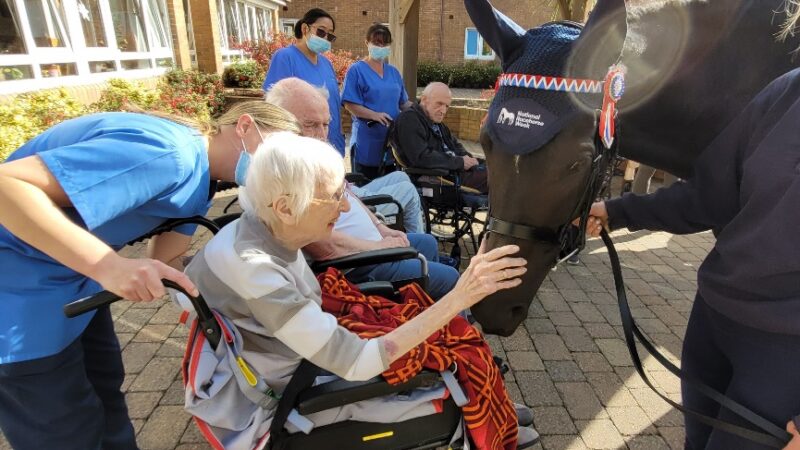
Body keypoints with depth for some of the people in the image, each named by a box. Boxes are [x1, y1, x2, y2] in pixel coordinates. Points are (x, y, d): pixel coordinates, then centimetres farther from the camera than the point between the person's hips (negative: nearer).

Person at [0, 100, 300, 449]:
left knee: (105, 389, 22)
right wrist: (108, 265, -40)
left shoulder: (197, 179, 0)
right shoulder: (166, 153, -30)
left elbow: (165, 259, -1)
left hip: (74, 273, 9)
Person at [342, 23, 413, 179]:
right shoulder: (357, 70, -3)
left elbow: (403, 102, 18)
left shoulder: (394, 72, 15)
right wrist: (375, 115, -25)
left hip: (392, 139, 6)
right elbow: (349, 104, -12)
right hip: (367, 143, -5)